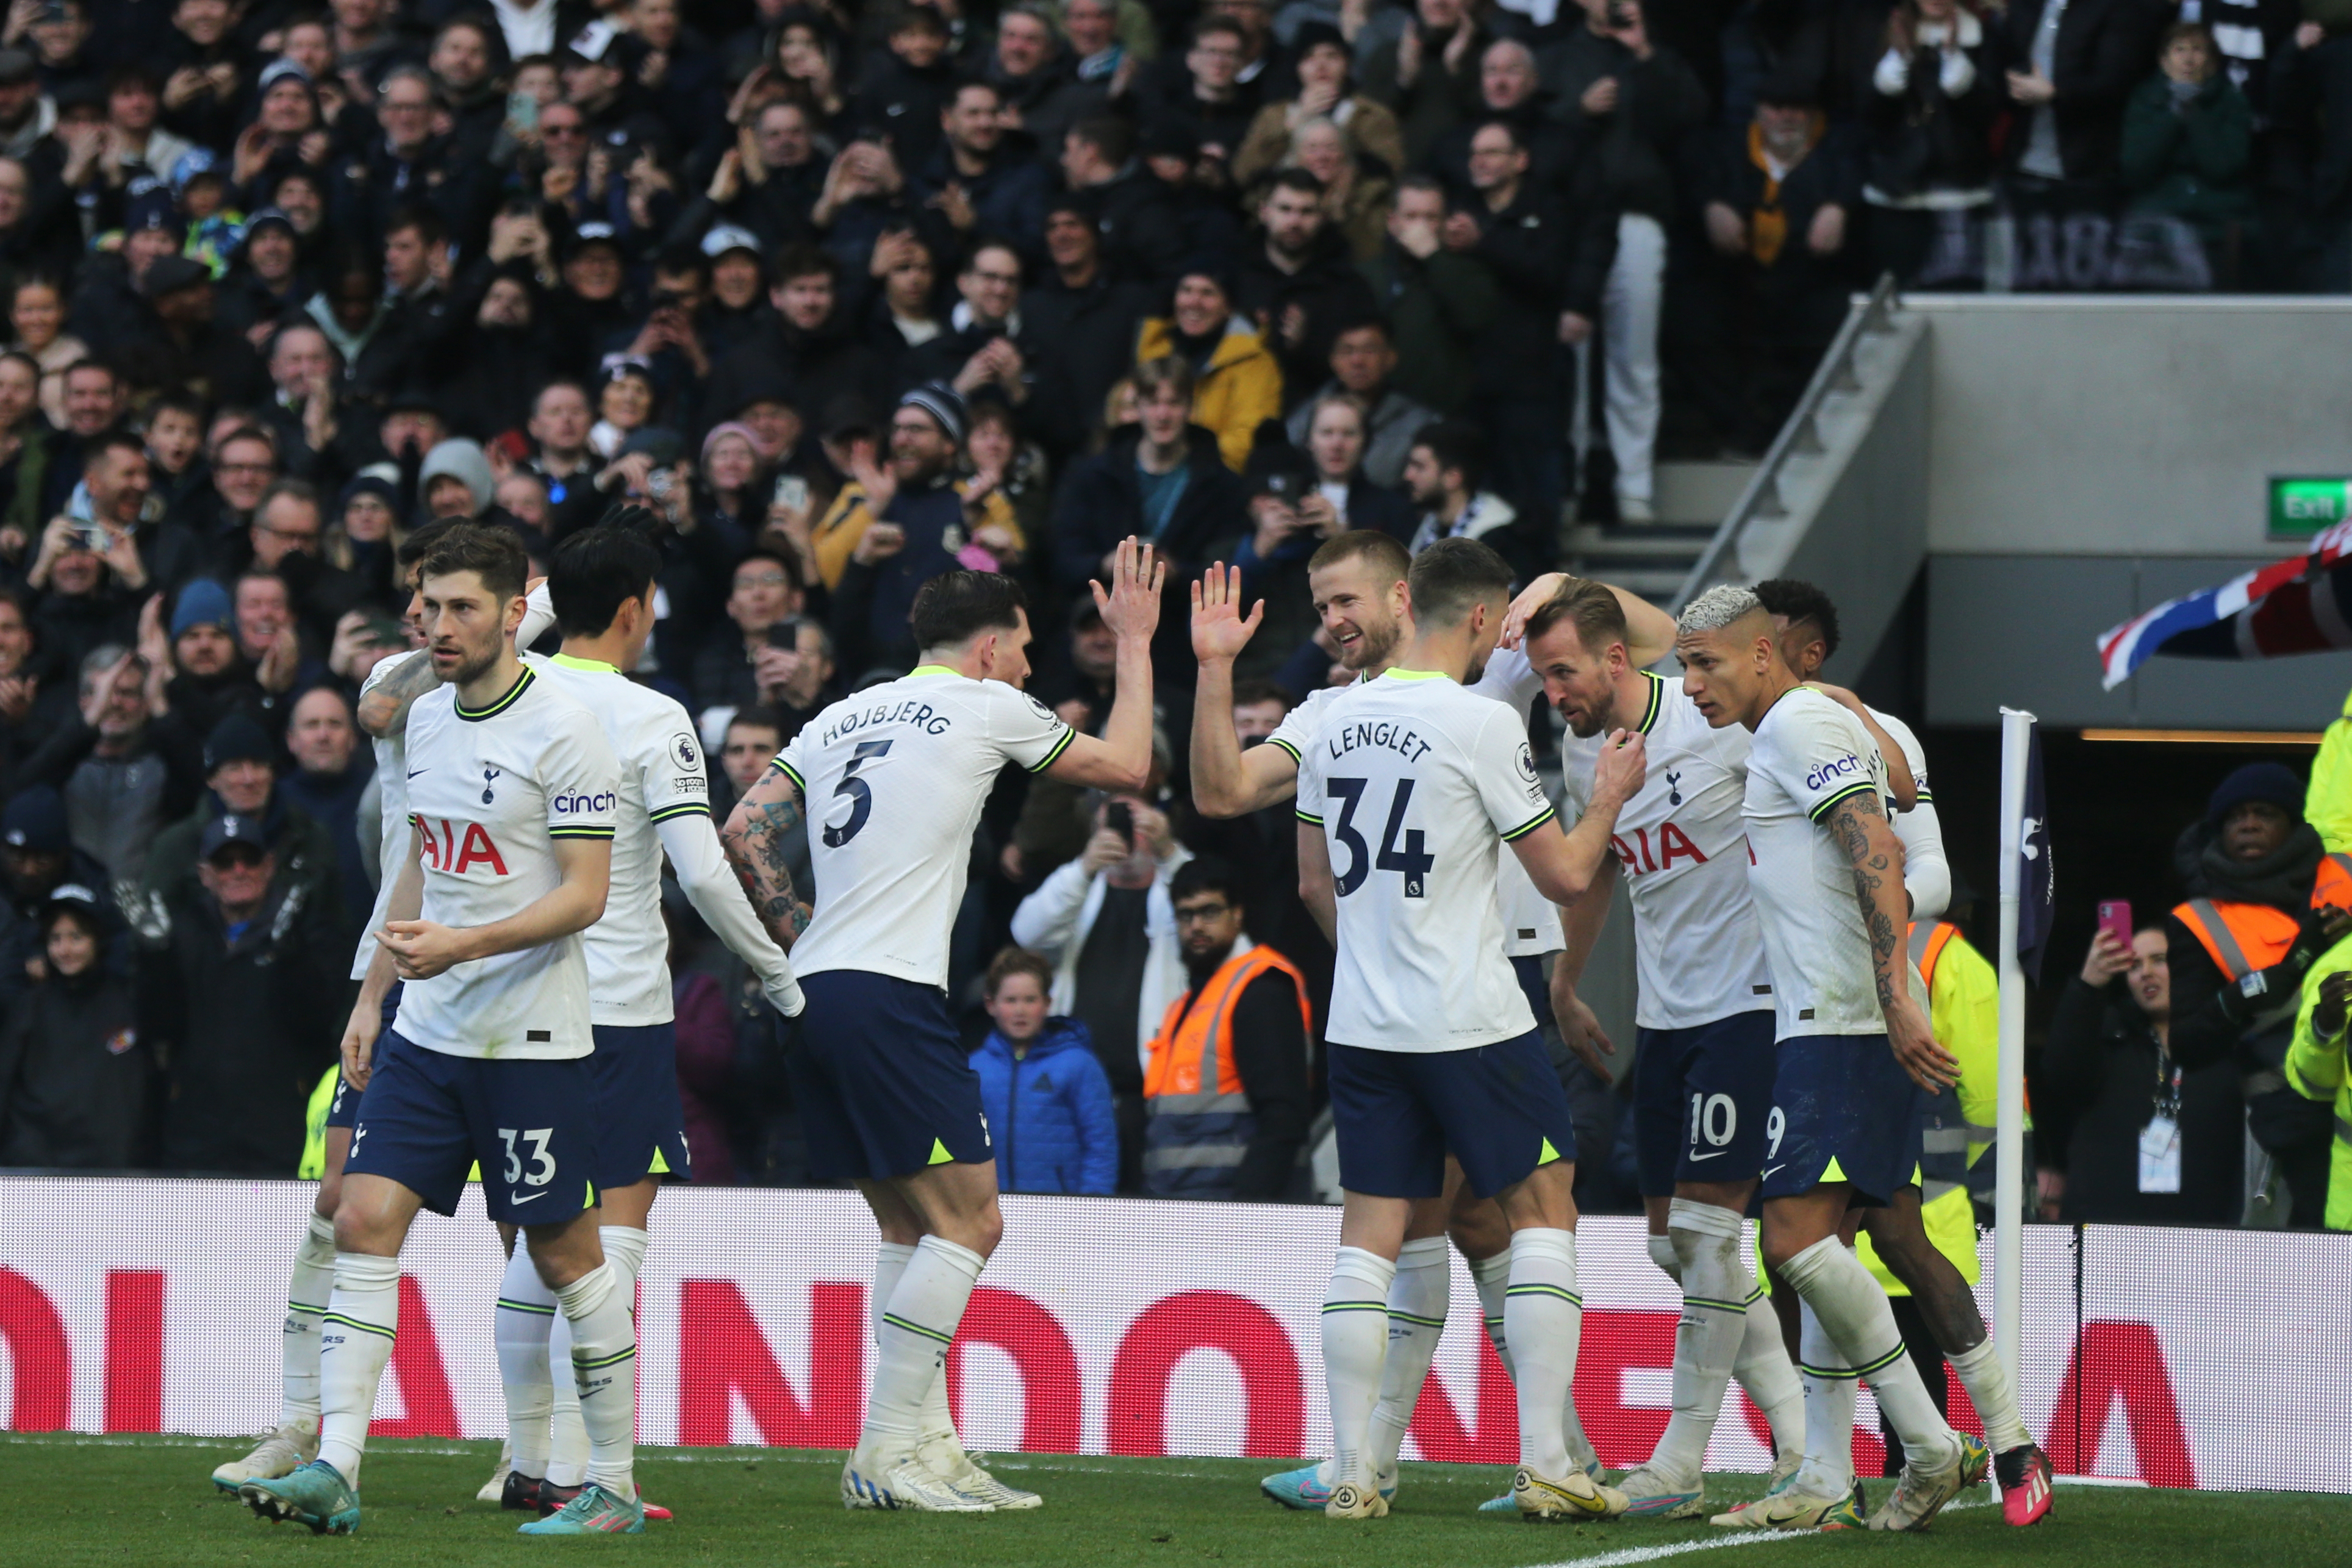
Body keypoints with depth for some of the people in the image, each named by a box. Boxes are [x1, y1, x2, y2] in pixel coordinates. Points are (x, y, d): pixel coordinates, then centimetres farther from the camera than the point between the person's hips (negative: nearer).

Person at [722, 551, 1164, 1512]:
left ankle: (932, 1449, 12)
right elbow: (1126, 766, 13)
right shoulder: (986, 706, 2)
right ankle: (882, 1456, -11)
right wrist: (1136, 644, 25)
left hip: (810, 996, 8)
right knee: (968, 1223, -6)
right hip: (888, 999, -8)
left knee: (910, 1227, 14)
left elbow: (745, 833, 15)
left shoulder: (843, 718, 19)